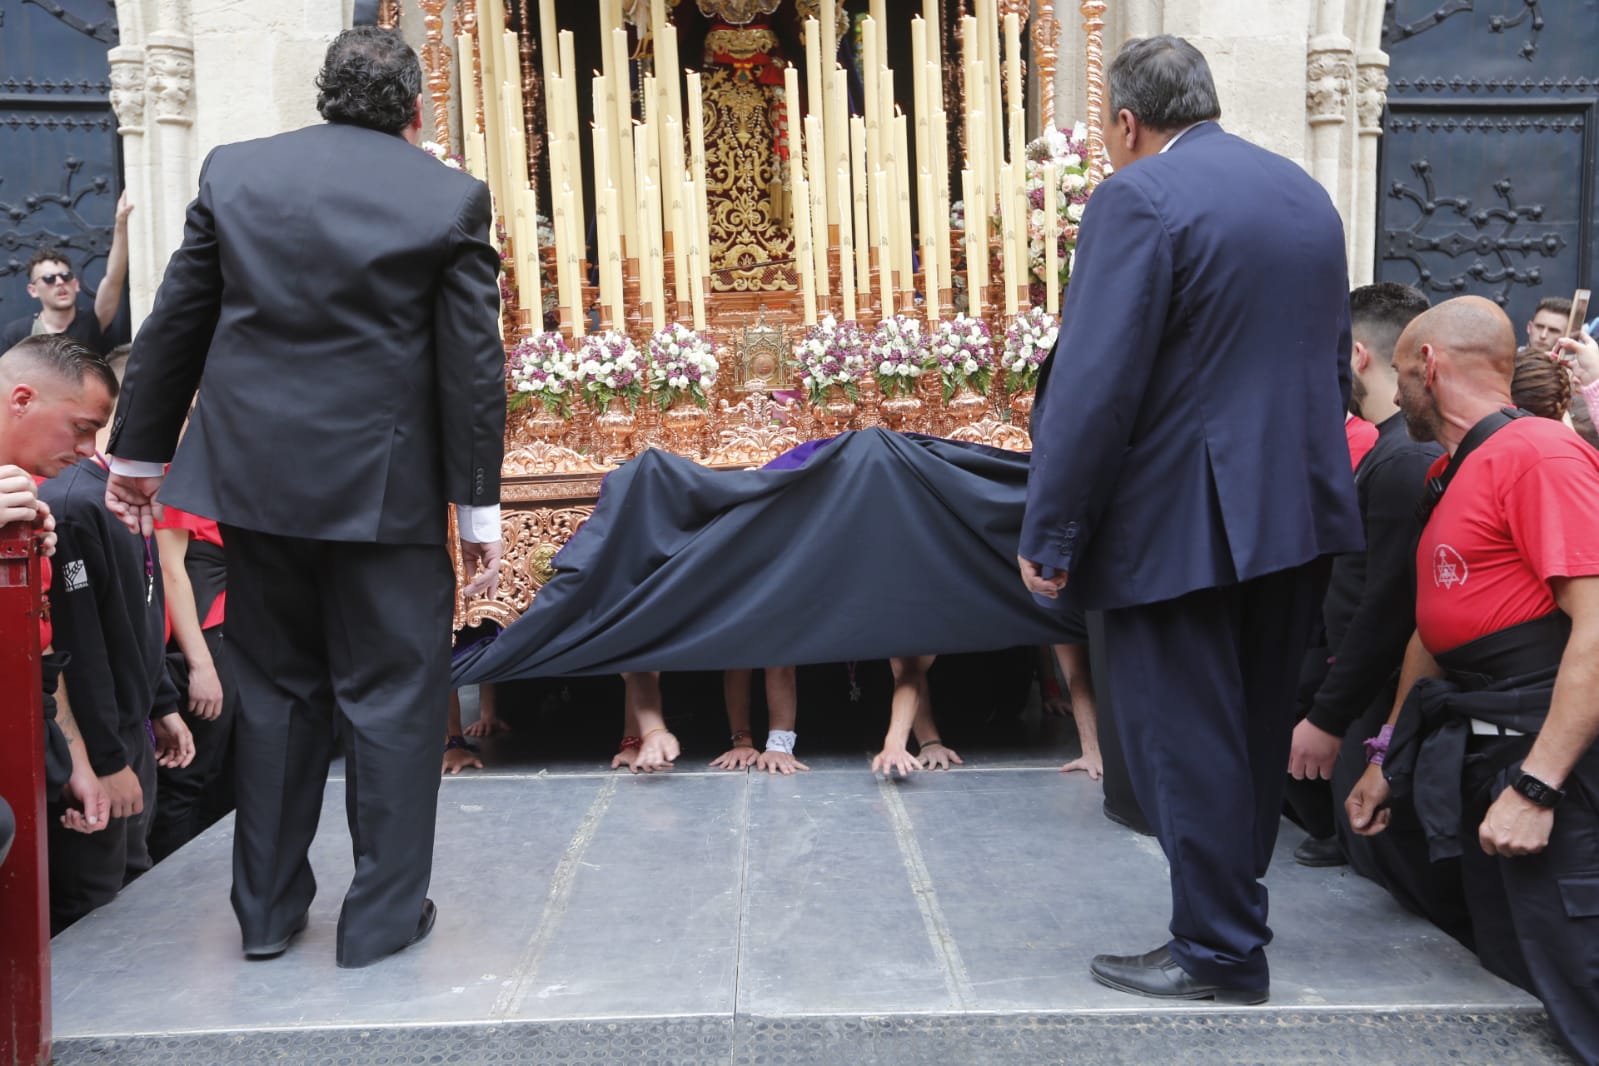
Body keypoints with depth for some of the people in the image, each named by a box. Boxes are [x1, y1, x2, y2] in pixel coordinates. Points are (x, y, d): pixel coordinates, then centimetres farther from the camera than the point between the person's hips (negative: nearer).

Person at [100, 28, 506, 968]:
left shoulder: (233, 171, 5)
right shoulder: (450, 197, -3)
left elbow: (175, 324, 8)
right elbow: (474, 365, -5)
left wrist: (139, 451, 17)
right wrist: (480, 506, 0)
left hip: (257, 470, 4)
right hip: (385, 486, -3)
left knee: (275, 690, 16)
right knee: (393, 696, 8)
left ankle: (268, 909, 27)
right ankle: (384, 915, 16)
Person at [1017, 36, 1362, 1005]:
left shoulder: (1139, 199, -13)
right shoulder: (1306, 193, 13)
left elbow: (1093, 385, -19)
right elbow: (1333, 363, 17)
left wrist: (1050, 535, -14)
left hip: (1185, 522, -8)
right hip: (1301, 510, 9)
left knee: (1185, 735, 3)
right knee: (1257, 724, 19)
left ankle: (1221, 952, 12)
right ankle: (1237, 908, 34)